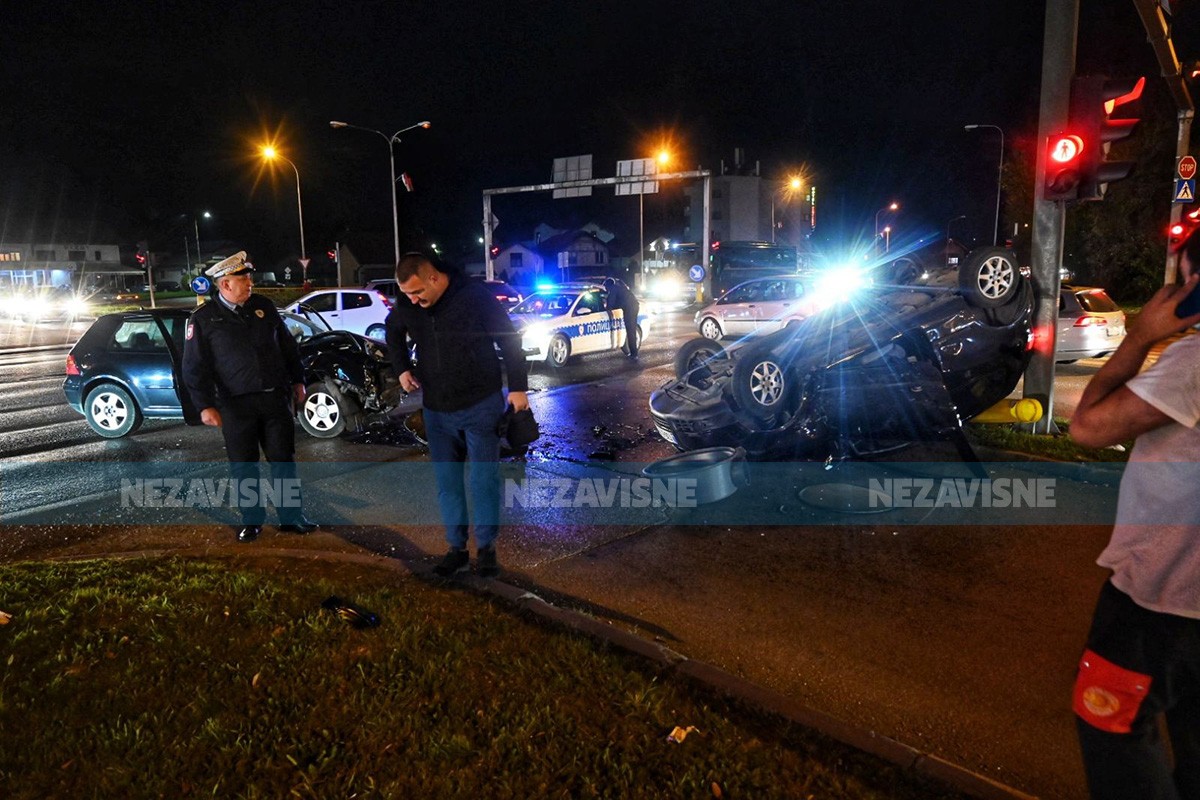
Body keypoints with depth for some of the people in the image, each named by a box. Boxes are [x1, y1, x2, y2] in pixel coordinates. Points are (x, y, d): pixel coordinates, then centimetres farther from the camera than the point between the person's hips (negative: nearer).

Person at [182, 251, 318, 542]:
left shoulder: (263, 306, 8)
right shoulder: (203, 318, -1)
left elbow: (287, 345, 16)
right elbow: (195, 367, -2)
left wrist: (297, 381, 15)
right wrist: (205, 406, -8)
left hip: (276, 398, 2)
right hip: (236, 405, -2)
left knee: (284, 460, 6)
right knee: (243, 466, 5)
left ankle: (291, 516, 15)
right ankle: (251, 519, 19)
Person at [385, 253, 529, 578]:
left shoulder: (475, 296, -16)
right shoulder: (407, 307, -2)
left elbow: (509, 340, -10)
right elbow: (393, 331, 21)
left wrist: (518, 388, -11)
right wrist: (402, 368, 9)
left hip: (481, 405, -4)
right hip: (436, 410, 5)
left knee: (484, 479, 1)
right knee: (447, 482, 9)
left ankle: (486, 548, 14)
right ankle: (456, 548, 20)